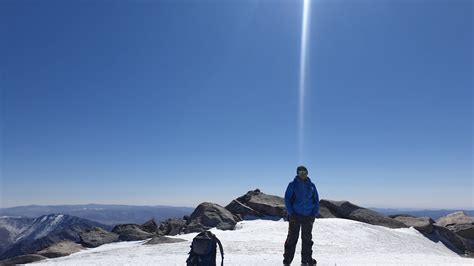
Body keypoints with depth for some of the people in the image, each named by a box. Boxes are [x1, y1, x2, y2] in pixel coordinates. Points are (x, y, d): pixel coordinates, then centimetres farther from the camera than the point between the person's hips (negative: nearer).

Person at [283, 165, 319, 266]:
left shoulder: (311, 186, 7)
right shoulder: (292, 185, -1)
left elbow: (316, 200, 10)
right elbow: (287, 199, -3)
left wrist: (314, 214, -1)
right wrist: (291, 213, -11)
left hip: (308, 216, 3)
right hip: (295, 216, -3)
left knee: (307, 239, 9)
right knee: (292, 238, 1)